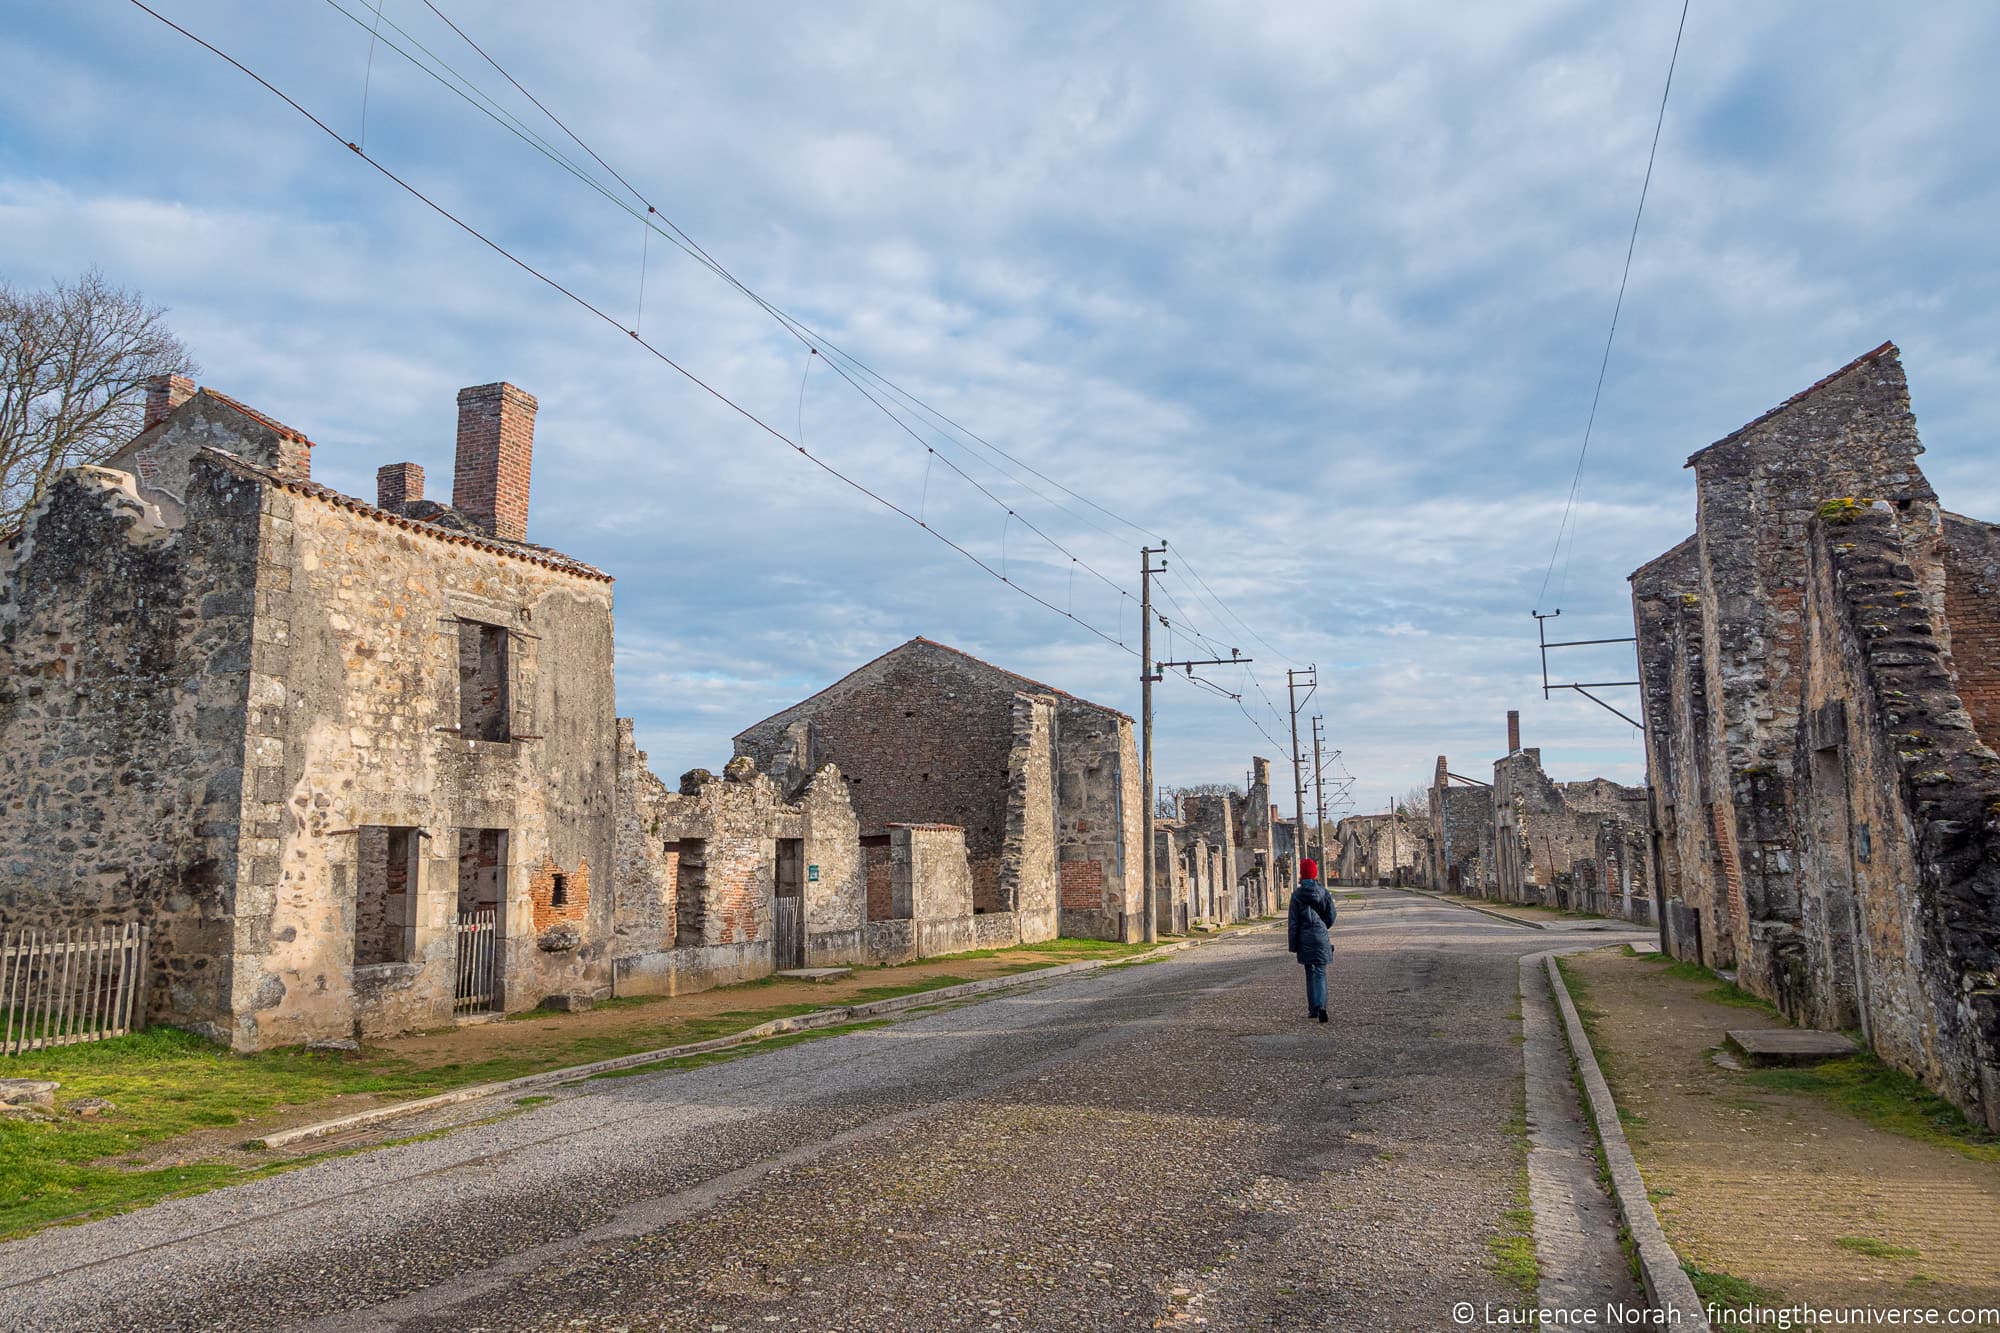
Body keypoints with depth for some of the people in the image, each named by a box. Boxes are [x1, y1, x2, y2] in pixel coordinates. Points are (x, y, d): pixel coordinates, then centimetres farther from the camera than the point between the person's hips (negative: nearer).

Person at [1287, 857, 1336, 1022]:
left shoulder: (1297, 894, -6)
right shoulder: (1324, 892, -2)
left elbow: (1294, 921, -4)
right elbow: (1331, 917, 4)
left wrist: (1293, 944, 1)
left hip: (1305, 938, 0)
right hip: (1321, 937, 0)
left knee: (1310, 973, 12)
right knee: (1320, 972, 1)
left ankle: (1313, 1009, 15)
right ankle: (1320, 1006, -18)